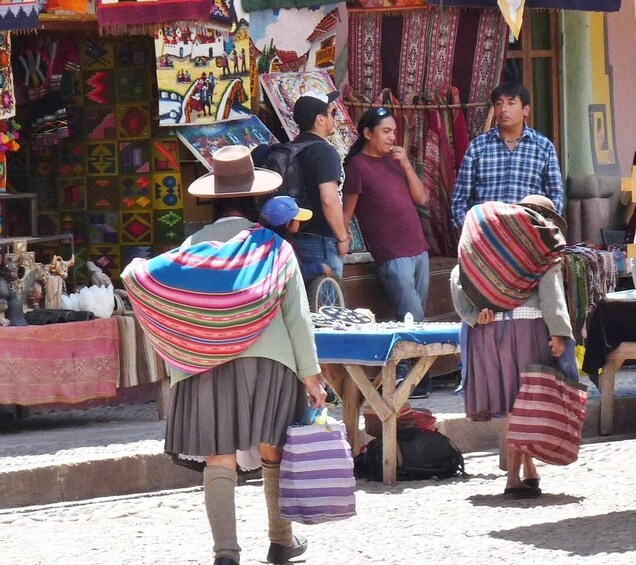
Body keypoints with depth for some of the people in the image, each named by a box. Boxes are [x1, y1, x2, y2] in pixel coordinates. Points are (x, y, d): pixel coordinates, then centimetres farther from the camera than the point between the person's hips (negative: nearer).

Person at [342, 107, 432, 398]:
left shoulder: (395, 160, 15)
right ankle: (402, 377, -4)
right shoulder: (358, 165, -5)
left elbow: (421, 198, 10)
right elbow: (346, 211, -4)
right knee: (413, 318, -12)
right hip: (391, 255, -7)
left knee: (417, 319, 7)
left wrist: (406, 164, 0)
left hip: (418, 250, 7)